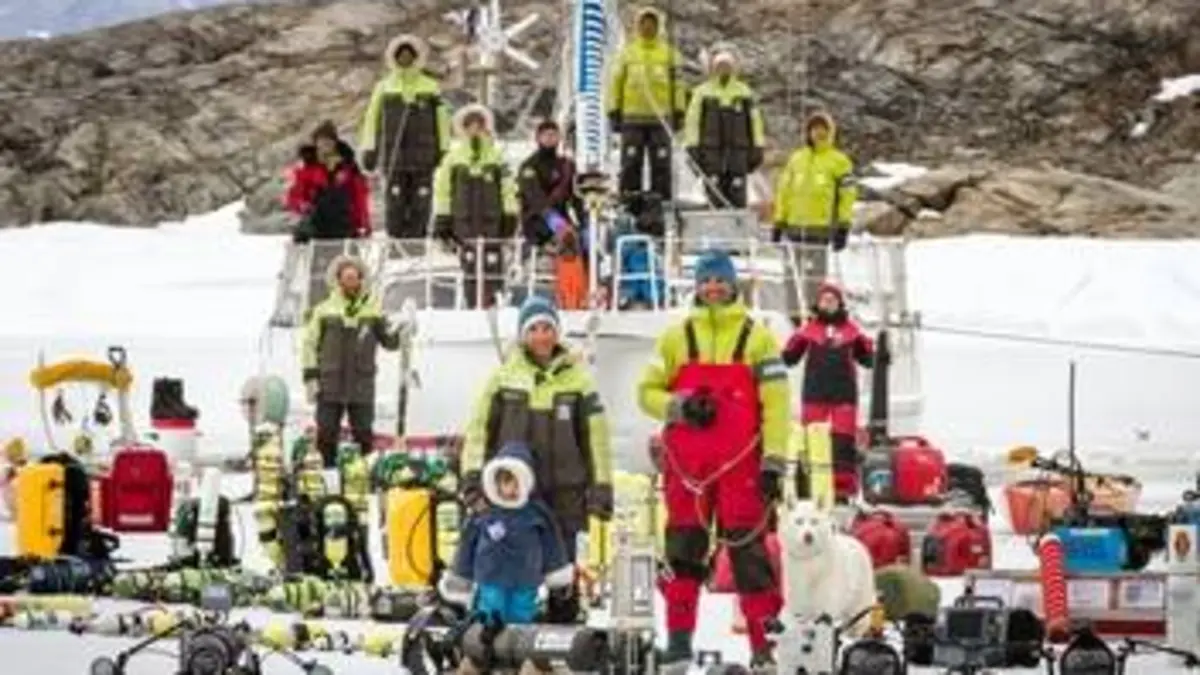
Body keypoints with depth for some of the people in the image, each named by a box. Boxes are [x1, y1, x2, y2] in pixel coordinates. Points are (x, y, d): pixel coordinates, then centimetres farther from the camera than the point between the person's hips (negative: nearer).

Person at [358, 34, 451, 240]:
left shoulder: (431, 88, 8)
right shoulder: (384, 88, 8)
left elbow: (442, 119, 9)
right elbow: (371, 119, 7)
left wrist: (443, 149, 5)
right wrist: (369, 149, 2)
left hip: (422, 159, 0)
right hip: (394, 157, 0)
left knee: (420, 206, -1)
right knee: (395, 205, -5)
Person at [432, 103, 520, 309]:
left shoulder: (496, 157, 7)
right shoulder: (453, 157, 5)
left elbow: (508, 189, 8)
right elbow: (442, 189, 6)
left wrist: (510, 217, 3)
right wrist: (442, 219, 3)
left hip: (492, 220, 0)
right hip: (464, 220, 0)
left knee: (492, 266, -5)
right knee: (470, 267, -1)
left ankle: (490, 302, 0)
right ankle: (473, 305, 3)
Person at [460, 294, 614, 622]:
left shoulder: (577, 377, 6)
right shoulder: (504, 376, 6)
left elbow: (596, 434, 6)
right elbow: (480, 427, 7)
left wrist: (601, 486, 1)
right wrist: (473, 473, -3)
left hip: (565, 488, 0)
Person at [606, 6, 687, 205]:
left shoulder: (670, 54, 11)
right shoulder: (627, 53, 9)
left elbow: (678, 85, 11)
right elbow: (615, 83, 9)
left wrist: (679, 112, 4)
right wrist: (614, 112, 2)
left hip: (661, 119, 0)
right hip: (632, 119, 0)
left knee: (661, 165, -1)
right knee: (631, 165, -2)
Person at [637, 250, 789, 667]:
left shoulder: (756, 337, 6)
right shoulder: (677, 337, 12)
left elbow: (775, 401, 1)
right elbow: (647, 391, 13)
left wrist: (773, 461, -7)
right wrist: (679, 407, -8)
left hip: (740, 461, -2)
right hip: (687, 461, 2)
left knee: (748, 547, -4)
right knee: (684, 546, 3)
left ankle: (764, 639, -2)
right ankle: (679, 636, 8)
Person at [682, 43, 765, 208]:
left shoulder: (745, 93, 11)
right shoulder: (702, 93, 6)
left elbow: (754, 121, 11)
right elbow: (692, 122, 3)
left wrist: (757, 149, 6)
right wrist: (692, 148, -5)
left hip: (738, 152, 1)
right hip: (712, 153, -1)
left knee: (738, 200, -4)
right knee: (715, 200, -4)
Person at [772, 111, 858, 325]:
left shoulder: (839, 161, 3)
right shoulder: (796, 159, 15)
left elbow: (848, 194, -1)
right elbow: (783, 190, 18)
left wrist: (843, 227, -9)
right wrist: (779, 222, 13)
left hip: (821, 226, -4)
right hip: (794, 225, 4)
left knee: (815, 275, -6)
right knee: (792, 274, 5)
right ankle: (794, 316, 12)